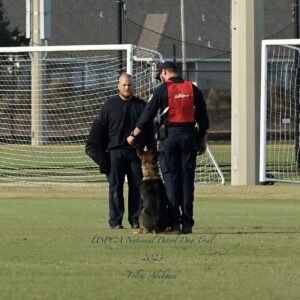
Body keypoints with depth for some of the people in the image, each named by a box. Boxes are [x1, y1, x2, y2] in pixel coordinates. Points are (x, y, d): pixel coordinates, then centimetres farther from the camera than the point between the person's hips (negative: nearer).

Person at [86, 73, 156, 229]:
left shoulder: (142, 106, 10)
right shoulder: (110, 105, 5)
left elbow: (149, 131, 13)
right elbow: (99, 128, 5)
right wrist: (98, 152, -1)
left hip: (136, 152, 1)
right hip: (115, 151, -1)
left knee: (137, 187, 0)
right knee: (115, 187, -2)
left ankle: (135, 219, 6)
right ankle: (115, 220, 2)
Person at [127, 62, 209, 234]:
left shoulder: (162, 90, -2)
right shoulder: (193, 89, 7)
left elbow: (147, 115, 0)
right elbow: (202, 117, 8)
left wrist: (134, 135, 11)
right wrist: (203, 140, 15)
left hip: (169, 137, -3)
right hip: (189, 136, 3)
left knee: (171, 180, 1)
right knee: (187, 179, 4)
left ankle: (174, 223, -3)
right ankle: (187, 224, 1)